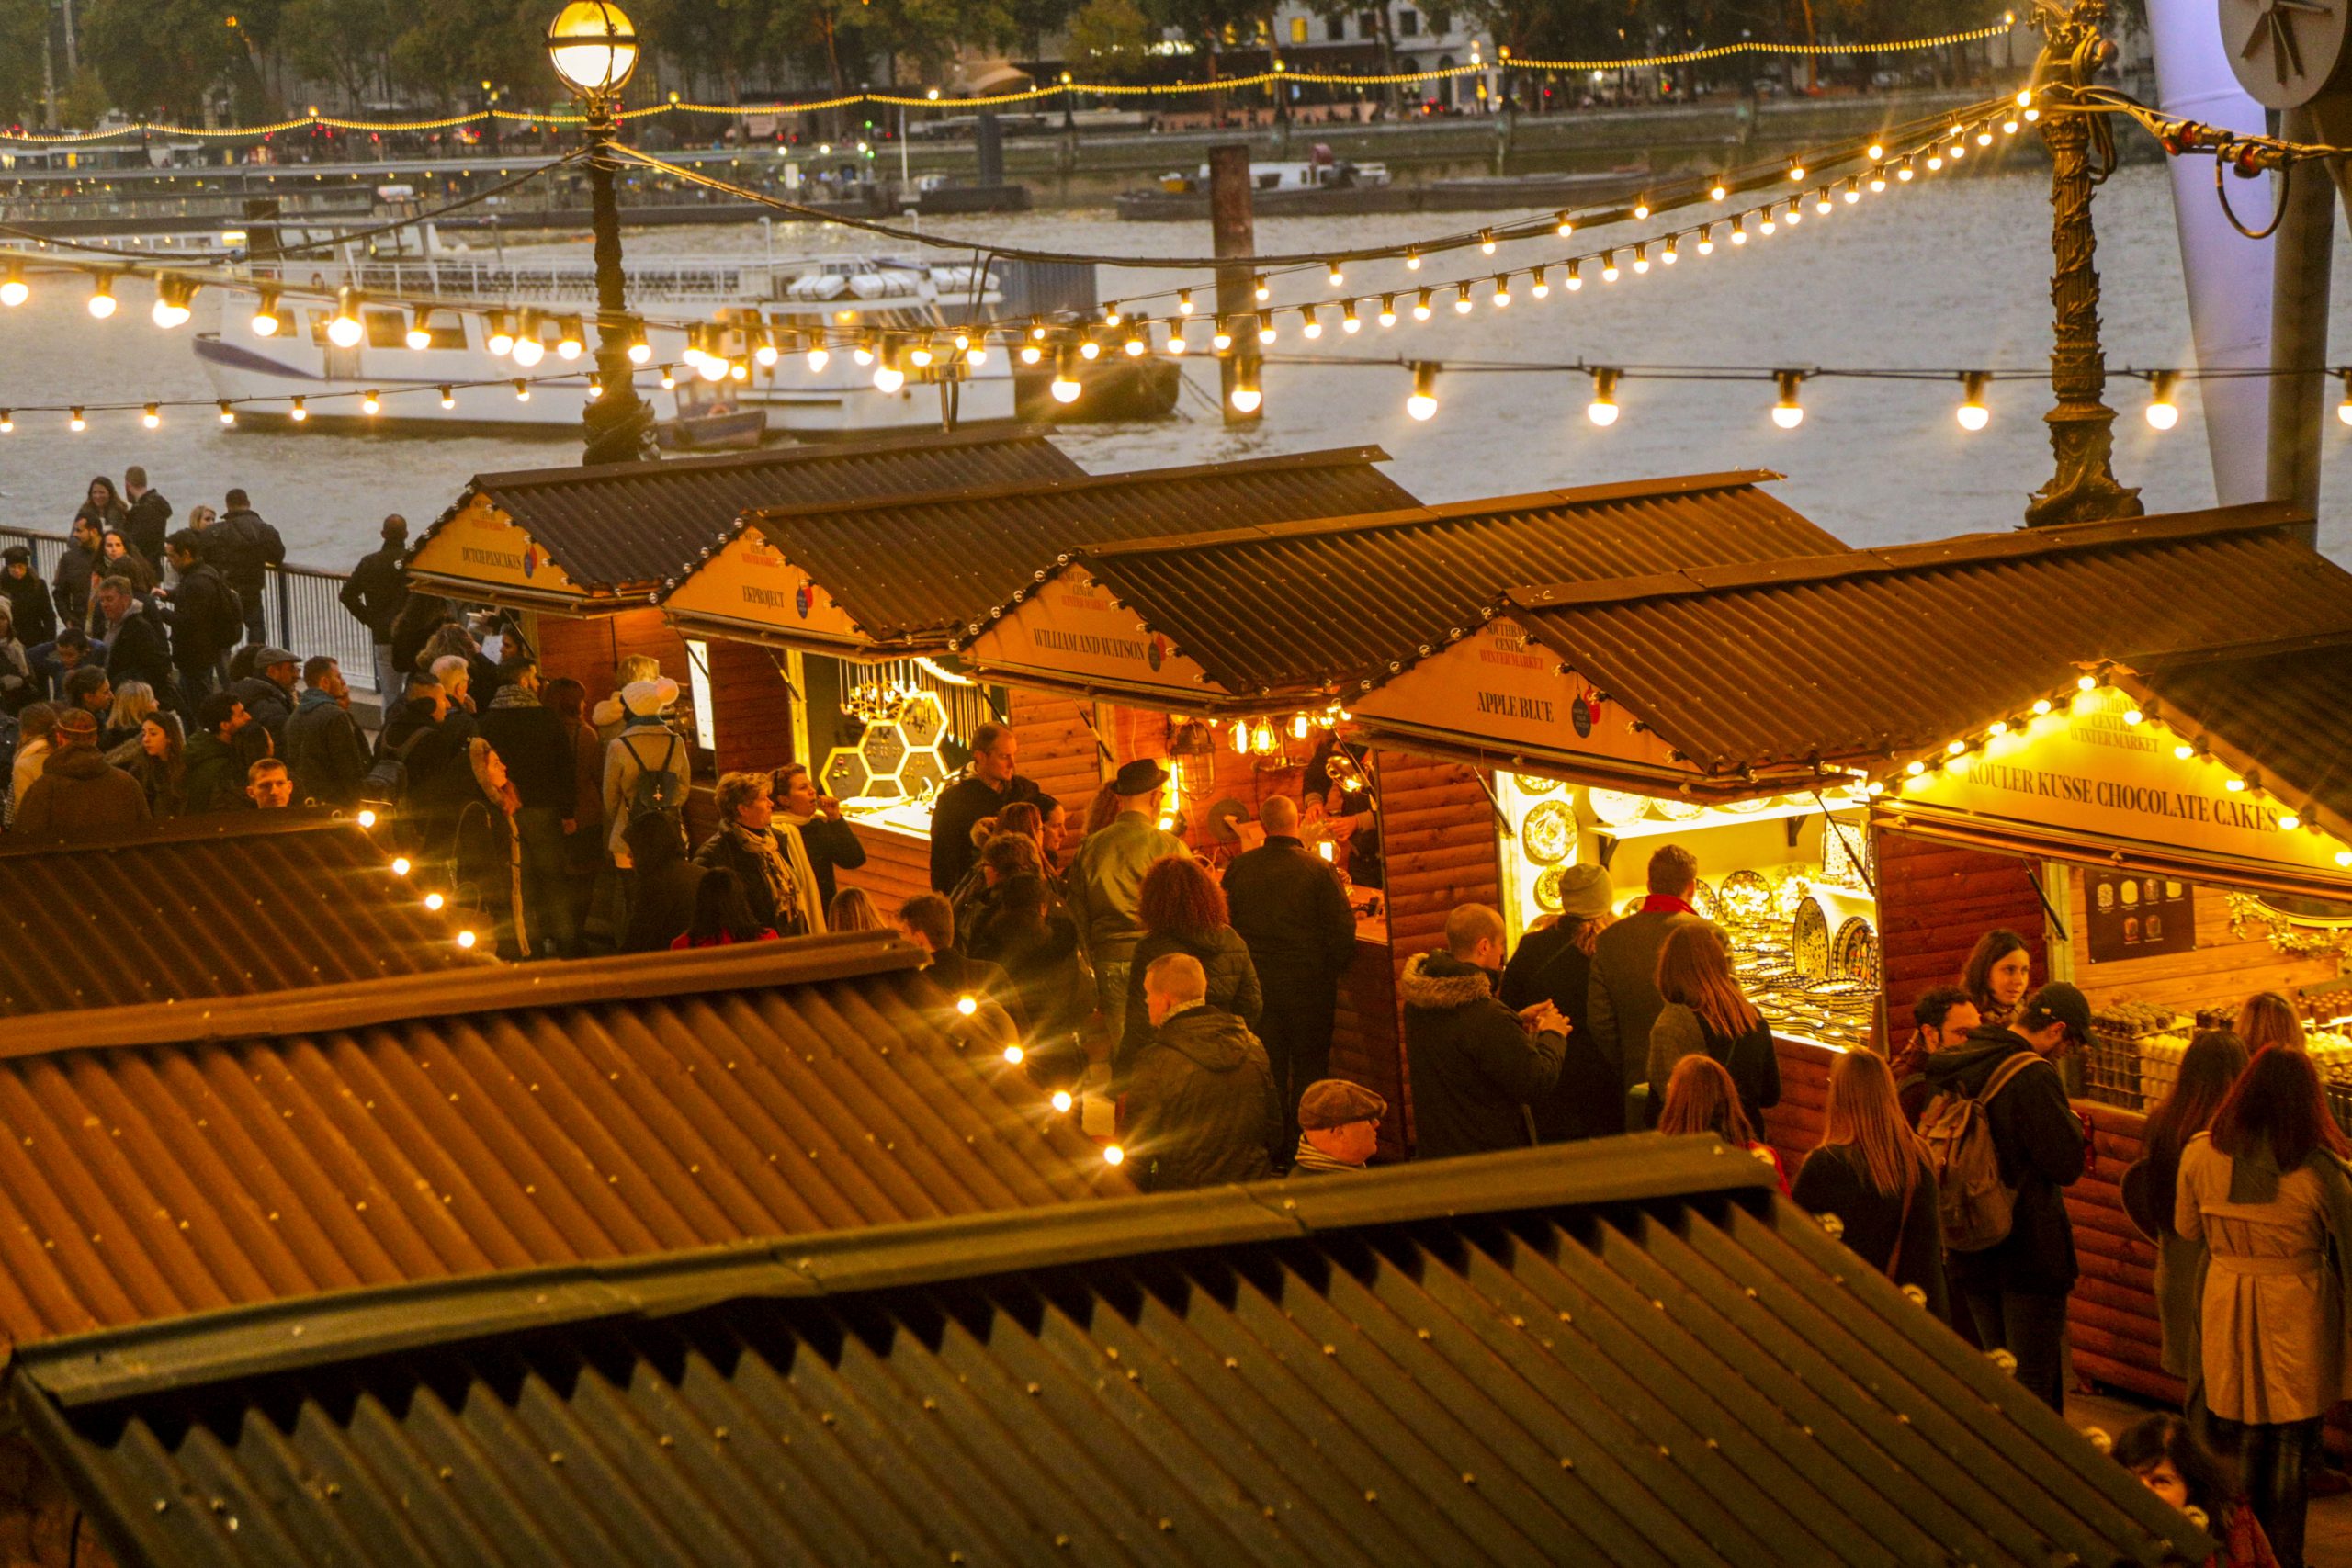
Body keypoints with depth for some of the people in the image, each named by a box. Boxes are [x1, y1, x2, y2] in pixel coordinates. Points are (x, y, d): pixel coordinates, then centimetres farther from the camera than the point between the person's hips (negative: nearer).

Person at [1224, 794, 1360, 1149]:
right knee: (1310, 1066, 9)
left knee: (1267, 1068, 13)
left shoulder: (1240, 867, -4)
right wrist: (1337, 970, 4)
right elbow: (1343, 929, -12)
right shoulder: (1320, 870, -14)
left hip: (1257, 983, 3)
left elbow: (1226, 922, 6)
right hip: (1309, 983, -3)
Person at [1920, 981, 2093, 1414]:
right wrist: (2074, 1124, 2)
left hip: (1968, 1254, 7)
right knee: (2034, 1380, 1)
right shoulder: (2034, 1076, -20)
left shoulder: (1950, 1069, 4)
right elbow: (2067, 1165, -18)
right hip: (2029, 1249, -7)